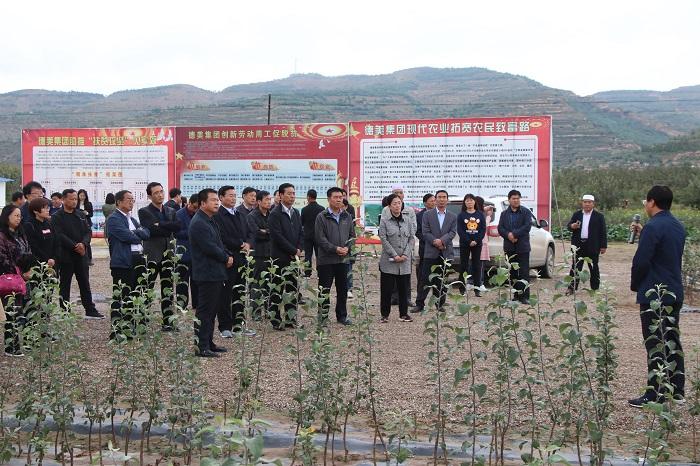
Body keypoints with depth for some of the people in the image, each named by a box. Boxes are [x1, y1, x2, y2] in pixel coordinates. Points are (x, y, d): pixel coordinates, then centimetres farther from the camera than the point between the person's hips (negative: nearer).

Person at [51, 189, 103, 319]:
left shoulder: (81, 215, 12)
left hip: (81, 254, 5)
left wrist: (83, 244, -13)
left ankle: (90, 311, 13)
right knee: (64, 285, 3)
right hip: (65, 255, -5)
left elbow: (88, 231, 6)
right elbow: (60, 235, -14)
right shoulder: (57, 217, -4)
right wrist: (75, 246, -19)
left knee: (85, 284, 9)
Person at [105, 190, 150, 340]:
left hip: (138, 259, 9)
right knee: (119, 296, -7)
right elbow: (126, 236, -17)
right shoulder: (113, 219, -5)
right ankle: (116, 330, -5)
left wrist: (136, 232, -9)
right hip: (122, 262, -9)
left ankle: (129, 326, 22)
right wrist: (139, 237, 1)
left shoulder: (133, 219, 22)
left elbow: (147, 233, 10)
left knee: (134, 295, 13)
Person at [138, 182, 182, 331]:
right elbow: (152, 230, -16)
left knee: (168, 290, 7)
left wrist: (160, 226, -12)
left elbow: (177, 228, -3)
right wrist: (169, 228, -7)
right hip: (152, 255, -5)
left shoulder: (171, 211, 14)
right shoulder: (144, 212, -2)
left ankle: (168, 321, 12)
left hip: (168, 254, 5)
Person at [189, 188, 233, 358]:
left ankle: (209, 343, 24)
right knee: (205, 311, -4)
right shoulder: (199, 223, -17)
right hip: (207, 273, -10)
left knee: (212, 310, 15)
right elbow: (210, 248, -22)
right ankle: (201, 347, 2)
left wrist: (228, 256, 1)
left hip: (216, 273, 10)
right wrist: (226, 258, -9)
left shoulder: (210, 221, 15)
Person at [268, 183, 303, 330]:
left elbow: (300, 233, 15)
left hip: (294, 257, 7)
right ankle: (276, 321, 4)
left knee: (293, 289, 9)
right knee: (278, 290, -1)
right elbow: (278, 236, -16)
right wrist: (294, 250, -13)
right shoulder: (275, 214, -10)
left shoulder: (296, 213, 14)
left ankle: (291, 318, 17)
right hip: (280, 258, -7)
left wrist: (299, 249, -1)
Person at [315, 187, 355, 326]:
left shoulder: (347, 216, 9)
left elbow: (352, 235, 13)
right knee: (324, 290, 1)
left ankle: (342, 315, 24)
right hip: (326, 259, -5)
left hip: (343, 259, 5)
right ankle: (323, 316, 10)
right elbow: (320, 238, -11)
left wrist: (347, 247, -6)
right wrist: (335, 249, -17)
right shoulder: (321, 217, -6)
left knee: (343, 289, 13)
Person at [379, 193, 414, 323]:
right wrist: (395, 255, -13)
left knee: (404, 288, 7)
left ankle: (403, 314, 16)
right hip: (389, 261, -3)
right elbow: (384, 240, -7)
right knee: (386, 289, 2)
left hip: (405, 261, 3)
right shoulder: (385, 222, -1)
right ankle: (385, 315, 11)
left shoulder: (407, 221, 9)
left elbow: (412, 239, 7)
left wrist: (405, 254, -7)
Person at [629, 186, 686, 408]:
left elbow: (641, 260, -21)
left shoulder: (653, 227, -17)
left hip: (654, 295, -9)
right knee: (672, 341, 15)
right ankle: (676, 391, 22)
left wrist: (635, 285, -3)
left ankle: (654, 395, -2)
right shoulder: (679, 227, 11)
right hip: (675, 293, 9)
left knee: (655, 344, -5)